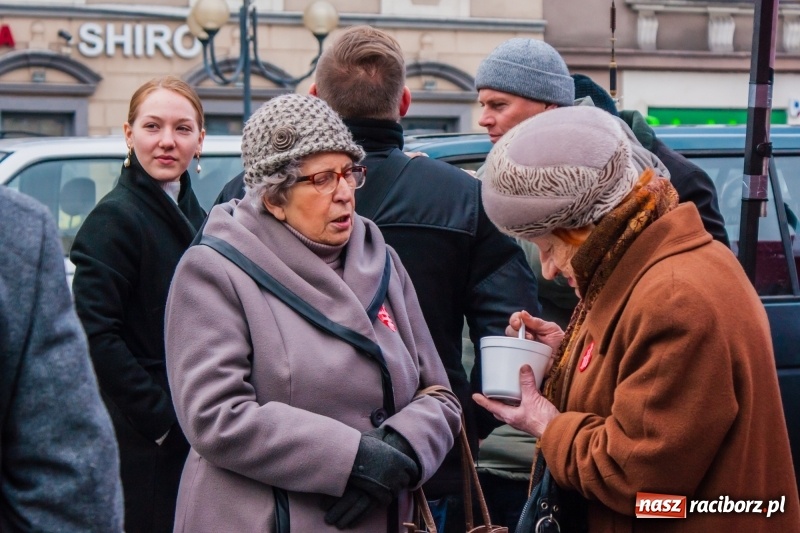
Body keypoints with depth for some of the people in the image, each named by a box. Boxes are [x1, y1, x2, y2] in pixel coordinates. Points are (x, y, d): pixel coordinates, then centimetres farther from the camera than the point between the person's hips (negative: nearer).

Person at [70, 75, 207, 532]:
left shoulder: (193, 215, 13)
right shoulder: (116, 217, -12)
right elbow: (95, 336, -20)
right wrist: (163, 419, -19)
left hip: (190, 439, 8)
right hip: (140, 446, -8)